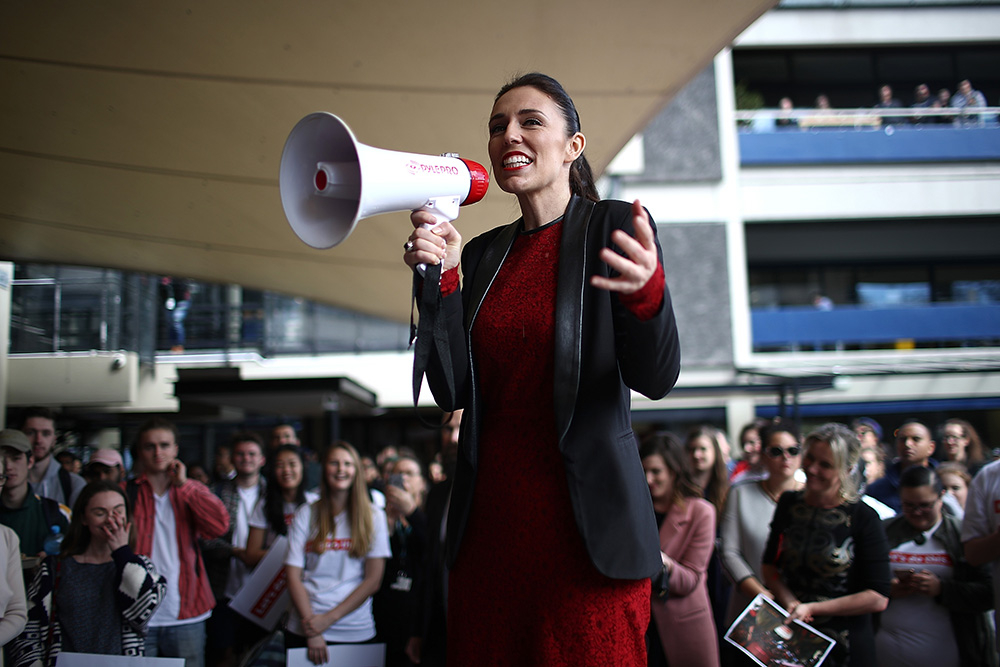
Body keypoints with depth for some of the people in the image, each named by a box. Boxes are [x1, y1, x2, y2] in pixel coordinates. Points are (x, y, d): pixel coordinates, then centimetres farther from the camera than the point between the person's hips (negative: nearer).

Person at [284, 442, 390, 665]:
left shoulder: (373, 516, 2)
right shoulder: (306, 514, 5)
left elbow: (373, 580, -3)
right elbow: (293, 575, 0)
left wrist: (330, 618, -10)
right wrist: (310, 622, -11)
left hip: (356, 632, -1)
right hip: (303, 630, 1)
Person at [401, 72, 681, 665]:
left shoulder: (614, 228, -3)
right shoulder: (483, 253, 10)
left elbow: (656, 379, -11)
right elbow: (453, 392, 3)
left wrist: (646, 288, -31)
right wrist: (440, 278, -8)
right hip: (488, 522, 5)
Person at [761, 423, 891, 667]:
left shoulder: (863, 517, -13)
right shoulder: (789, 504, 0)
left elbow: (878, 598, -14)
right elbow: (769, 564, 6)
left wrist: (811, 608, -14)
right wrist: (791, 603, -13)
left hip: (845, 647, -4)